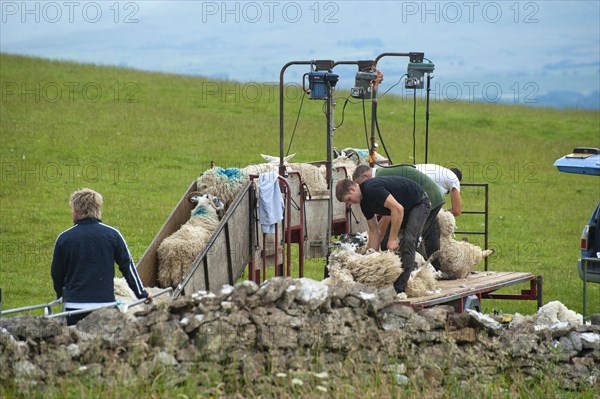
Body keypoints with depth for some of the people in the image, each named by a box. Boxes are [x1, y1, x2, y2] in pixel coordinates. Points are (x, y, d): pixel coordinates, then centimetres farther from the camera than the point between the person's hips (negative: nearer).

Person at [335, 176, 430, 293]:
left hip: (419, 203, -10)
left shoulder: (372, 189, -28)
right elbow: (374, 232, 6)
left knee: (408, 241, -21)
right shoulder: (364, 203, 2)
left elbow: (398, 208, -34)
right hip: (405, 208, 10)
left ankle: (399, 289, -24)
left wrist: (393, 239, -30)